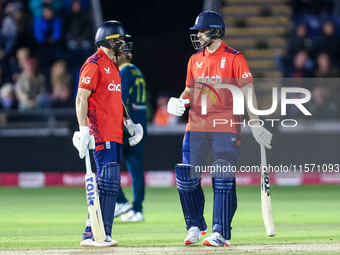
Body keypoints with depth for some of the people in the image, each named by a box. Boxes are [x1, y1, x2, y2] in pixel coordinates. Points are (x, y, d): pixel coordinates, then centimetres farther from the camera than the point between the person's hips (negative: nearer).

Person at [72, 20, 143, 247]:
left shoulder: (113, 66, 20)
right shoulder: (94, 64, -9)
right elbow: (81, 98, -14)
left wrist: (128, 122, 17)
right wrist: (84, 130, -22)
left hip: (115, 134, 10)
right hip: (101, 134, -10)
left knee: (110, 184, 8)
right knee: (108, 181, -14)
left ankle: (92, 234, 11)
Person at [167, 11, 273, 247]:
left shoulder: (234, 58, -3)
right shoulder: (195, 60, 13)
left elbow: (247, 91, -6)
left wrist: (255, 124, -13)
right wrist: (180, 102, -1)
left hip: (226, 128, -5)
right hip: (196, 127, 5)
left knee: (223, 181, -6)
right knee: (187, 178, 0)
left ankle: (220, 234, -4)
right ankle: (195, 227, 16)